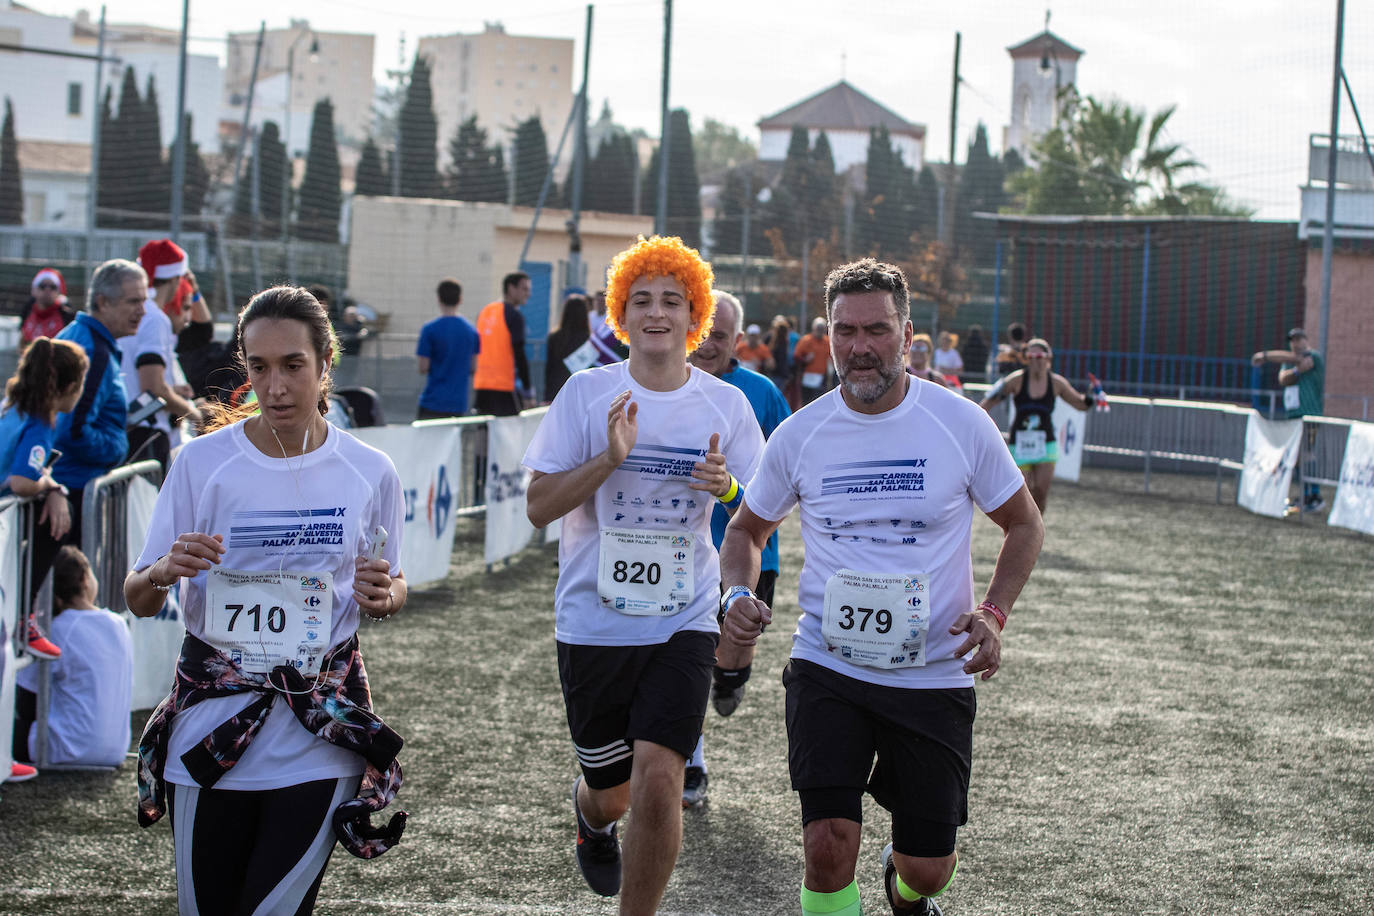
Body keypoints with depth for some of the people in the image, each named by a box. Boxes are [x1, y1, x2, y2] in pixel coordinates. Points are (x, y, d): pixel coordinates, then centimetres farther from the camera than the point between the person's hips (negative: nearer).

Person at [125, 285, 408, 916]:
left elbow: (392, 591, 16)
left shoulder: (369, 473, 1)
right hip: (214, 717, 0)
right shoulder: (203, 463, -3)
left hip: (320, 729, 0)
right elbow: (137, 600, 2)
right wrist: (165, 571, -21)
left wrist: (383, 595, -8)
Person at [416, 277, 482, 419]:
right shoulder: (471, 330, 5)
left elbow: (422, 368, -9)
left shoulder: (430, 329, -10)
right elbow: (473, 369, 10)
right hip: (459, 403, 4)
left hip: (433, 403, -4)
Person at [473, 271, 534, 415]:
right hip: (505, 388, -7)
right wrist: (528, 391, -9)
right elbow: (519, 354, -12)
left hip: (480, 386, 7)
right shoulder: (514, 316, -8)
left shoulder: (483, 312, 14)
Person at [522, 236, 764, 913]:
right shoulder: (586, 394, -3)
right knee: (613, 791, 11)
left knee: (658, 779, -17)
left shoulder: (725, 405, 2)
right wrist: (609, 459, -20)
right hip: (593, 622, 0)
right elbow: (538, 506, -6)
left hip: (684, 622, 0)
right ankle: (591, 815, 50)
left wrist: (728, 488, -14)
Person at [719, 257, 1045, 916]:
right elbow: (748, 528, 14)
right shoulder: (799, 435, -2)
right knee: (829, 849, -17)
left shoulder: (961, 424, -6)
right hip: (827, 667, 0)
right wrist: (738, 596, -7)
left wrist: (993, 613, -9)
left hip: (934, 676, 0)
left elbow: (1023, 524, 7)